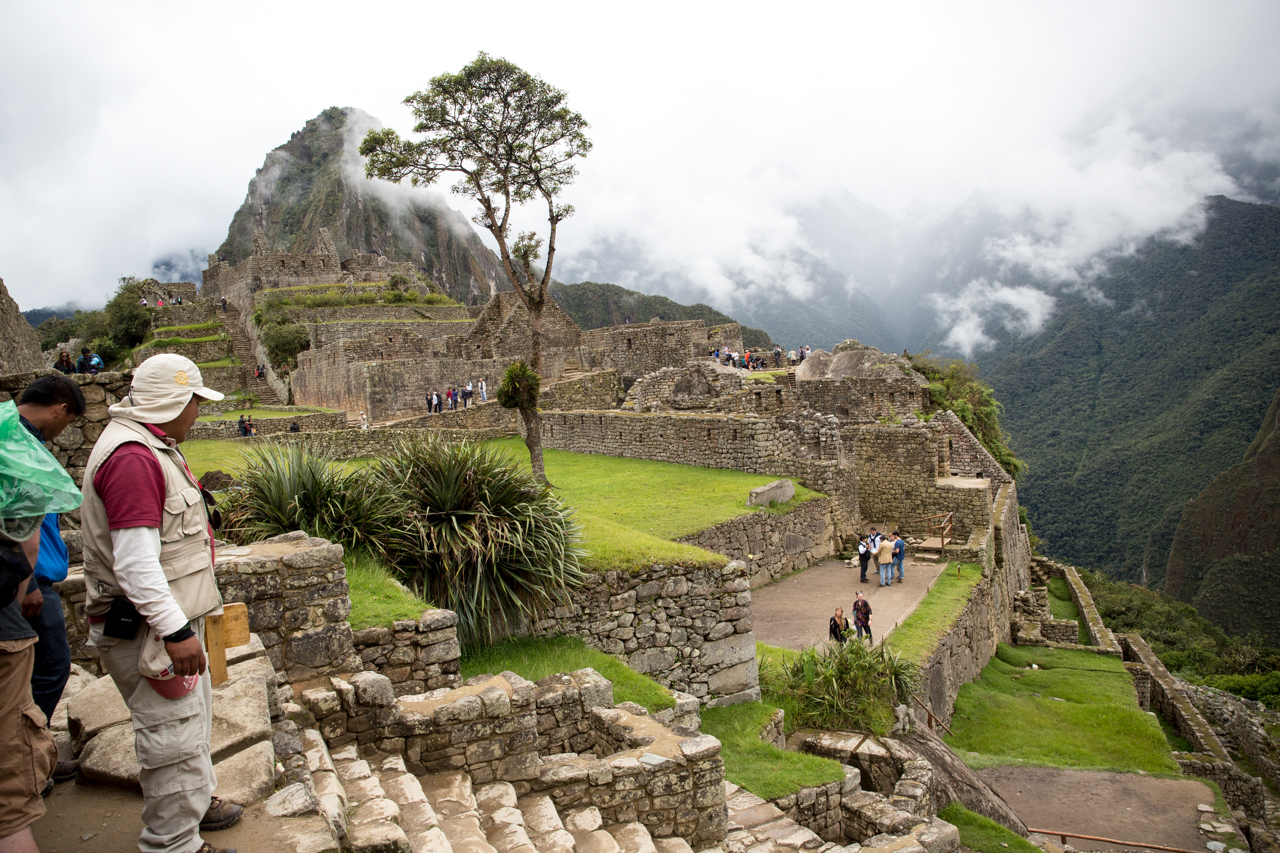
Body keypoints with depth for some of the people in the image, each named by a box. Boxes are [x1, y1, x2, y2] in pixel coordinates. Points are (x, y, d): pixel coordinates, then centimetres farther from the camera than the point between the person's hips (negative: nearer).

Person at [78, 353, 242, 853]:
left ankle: (195, 802, 42)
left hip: (173, 614, 11)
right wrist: (176, 630, -26)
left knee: (192, 714, 24)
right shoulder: (132, 456, -24)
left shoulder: (152, 447, 11)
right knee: (172, 733, 0)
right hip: (146, 627, -11)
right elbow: (135, 563, -28)